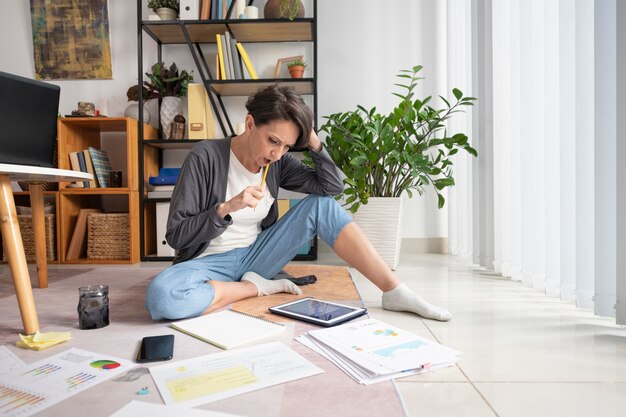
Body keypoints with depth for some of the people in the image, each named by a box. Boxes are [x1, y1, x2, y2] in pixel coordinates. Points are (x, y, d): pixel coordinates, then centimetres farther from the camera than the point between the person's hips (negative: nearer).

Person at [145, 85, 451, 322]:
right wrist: (226, 208, -31)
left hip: (255, 255, 4)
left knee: (321, 205, -14)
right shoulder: (205, 157, -17)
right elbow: (177, 236, -16)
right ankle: (257, 287, -12)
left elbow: (332, 186, -8)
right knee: (161, 295, -38)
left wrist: (312, 138, -16)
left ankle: (395, 292, -13)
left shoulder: (277, 162, -3)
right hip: (209, 262, -3)